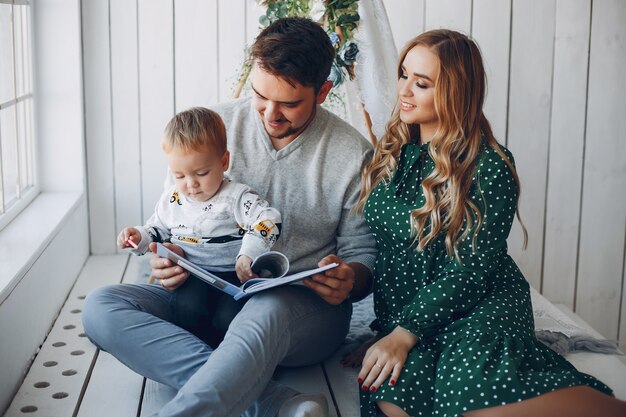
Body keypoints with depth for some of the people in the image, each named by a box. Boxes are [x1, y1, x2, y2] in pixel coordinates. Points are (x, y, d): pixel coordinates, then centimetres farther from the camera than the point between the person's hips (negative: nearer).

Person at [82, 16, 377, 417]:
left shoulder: (353, 155, -4)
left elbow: (364, 254, 2)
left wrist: (348, 281, -22)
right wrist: (171, 258, -11)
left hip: (307, 306, -4)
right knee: (101, 306, -22)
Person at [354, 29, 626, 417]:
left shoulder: (489, 167, -9)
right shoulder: (391, 152, 9)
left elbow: (469, 269, -12)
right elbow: (372, 241, 10)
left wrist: (404, 333, -18)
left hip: (482, 303, -4)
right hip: (406, 306, 4)